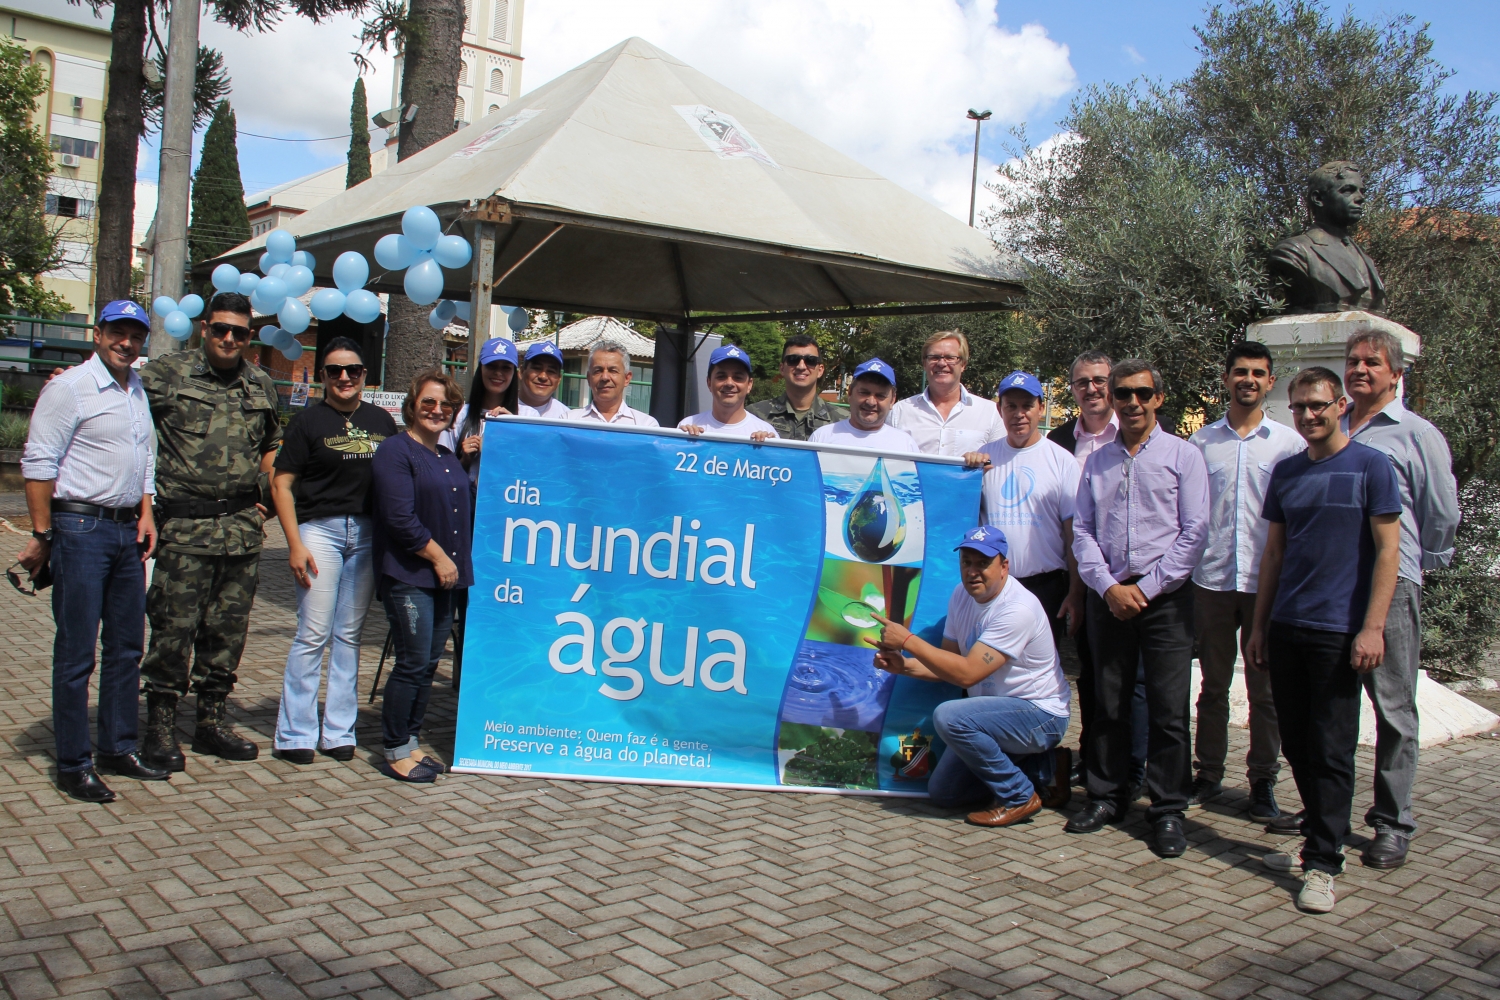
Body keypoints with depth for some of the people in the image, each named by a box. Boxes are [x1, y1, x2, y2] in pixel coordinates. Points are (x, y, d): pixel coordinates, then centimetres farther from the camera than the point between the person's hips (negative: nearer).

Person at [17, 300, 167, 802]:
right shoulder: (70, 387, -7)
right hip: (81, 529, -7)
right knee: (76, 653, -2)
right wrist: (42, 535, -13)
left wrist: (146, 514, 13)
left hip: (128, 531, 8)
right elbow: (38, 462, -11)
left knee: (127, 646, 12)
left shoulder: (138, 391, 16)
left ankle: (119, 749, 23)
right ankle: (73, 765, 6)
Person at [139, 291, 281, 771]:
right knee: (174, 627, -2)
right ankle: (161, 726, 10)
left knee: (228, 628, 10)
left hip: (243, 526, 4)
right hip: (185, 526, -4)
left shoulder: (261, 384, 13)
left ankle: (213, 720, 22)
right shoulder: (167, 372, -1)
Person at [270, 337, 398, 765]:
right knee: (313, 635, -5)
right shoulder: (308, 420, 0)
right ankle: (295, 734, 5)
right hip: (319, 529, -4)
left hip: (368, 533, 4)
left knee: (349, 635, 8)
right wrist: (295, 544, -10)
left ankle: (339, 732, 15)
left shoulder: (381, 421, 11)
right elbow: (282, 485, -3)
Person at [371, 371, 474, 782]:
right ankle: (395, 753, 5)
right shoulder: (395, 451, -7)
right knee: (412, 663, -6)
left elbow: (461, 510, 25)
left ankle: (411, 744, 20)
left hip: (444, 577, 8)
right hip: (408, 576, -7)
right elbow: (401, 519, -15)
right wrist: (438, 556, -12)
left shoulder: (449, 458, 17)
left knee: (428, 665, 10)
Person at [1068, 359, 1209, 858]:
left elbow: (1194, 532, -3)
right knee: (1108, 704, 9)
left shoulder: (1183, 455, 2)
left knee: (1168, 710, -2)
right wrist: (1108, 586, -6)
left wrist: (1145, 588, -8)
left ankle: (1168, 811, 7)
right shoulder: (1096, 462, 13)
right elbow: (1082, 531, 9)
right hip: (1108, 597, 3)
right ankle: (1106, 795, 21)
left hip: (1165, 597, -3)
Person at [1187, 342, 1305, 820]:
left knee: (1266, 690, 6)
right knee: (1213, 685, 10)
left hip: (1268, 583, -1)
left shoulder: (1289, 443, 3)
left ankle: (1263, 781, 18)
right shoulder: (1202, 442, 5)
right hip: (1212, 580, 1)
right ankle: (1209, 774, 21)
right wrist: (1185, 567, 0)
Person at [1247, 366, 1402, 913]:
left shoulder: (1370, 466, -4)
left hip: (1339, 631, -5)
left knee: (1331, 750, -1)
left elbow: (1387, 549, -7)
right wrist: (1260, 627, 13)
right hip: (1286, 628, 5)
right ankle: (1318, 835, 28)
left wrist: (1372, 627, -14)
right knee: (1297, 744, 12)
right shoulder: (1286, 471, 11)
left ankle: (1323, 861, 7)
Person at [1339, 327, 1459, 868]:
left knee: (1394, 708, 0)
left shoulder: (1417, 434, 0)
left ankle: (1393, 823, 8)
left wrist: (1419, 562, 10)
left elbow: (1444, 513, 2)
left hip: (1389, 585, -5)